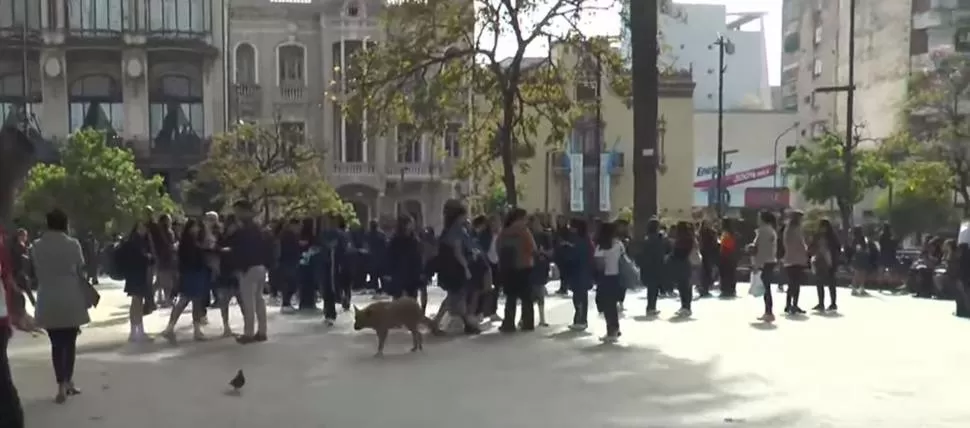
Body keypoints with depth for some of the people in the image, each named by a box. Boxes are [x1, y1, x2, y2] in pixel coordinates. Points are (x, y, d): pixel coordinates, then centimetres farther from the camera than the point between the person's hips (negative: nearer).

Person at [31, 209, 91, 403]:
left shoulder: (36, 247, 0)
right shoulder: (73, 244, -6)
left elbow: (37, 274, 4)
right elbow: (81, 272, -2)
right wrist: (87, 297, 6)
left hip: (48, 301, 1)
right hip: (71, 300, -1)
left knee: (56, 344, 5)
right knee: (70, 342, 11)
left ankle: (62, 386, -3)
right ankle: (68, 382, 17)